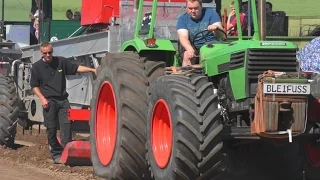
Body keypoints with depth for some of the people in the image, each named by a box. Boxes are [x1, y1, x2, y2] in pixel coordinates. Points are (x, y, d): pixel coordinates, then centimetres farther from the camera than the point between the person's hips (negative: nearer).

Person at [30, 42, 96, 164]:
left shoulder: (61, 62, 6)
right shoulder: (37, 67, 1)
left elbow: (76, 68, 7)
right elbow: (34, 86, 4)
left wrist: (92, 70, -4)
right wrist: (42, 98, -9)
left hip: (63, 99, 2)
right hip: (49, 101, -2)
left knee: (66, 124, -10)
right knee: (51, 128, 0)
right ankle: (56, 154, 9)